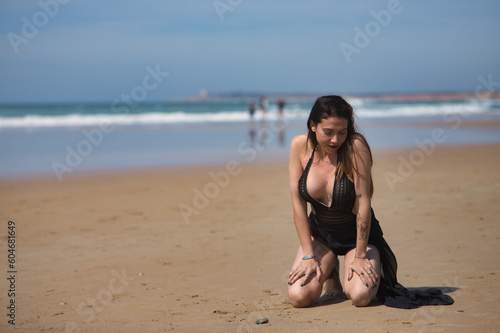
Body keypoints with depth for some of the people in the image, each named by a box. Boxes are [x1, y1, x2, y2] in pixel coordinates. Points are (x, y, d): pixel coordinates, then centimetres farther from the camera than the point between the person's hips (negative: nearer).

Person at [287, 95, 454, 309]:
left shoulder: (355, 146, -24)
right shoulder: (300, 146, -14)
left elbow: (363, 203, -22)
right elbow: (298, 204, -11)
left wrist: (360, 256, -20)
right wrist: (308, 256, -13)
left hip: (358, 234, -3)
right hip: (320, 234, 3)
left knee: (360, 296, -26)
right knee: (298, 297, -18)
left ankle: (371, 275, 12)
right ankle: (330, 273, 16)